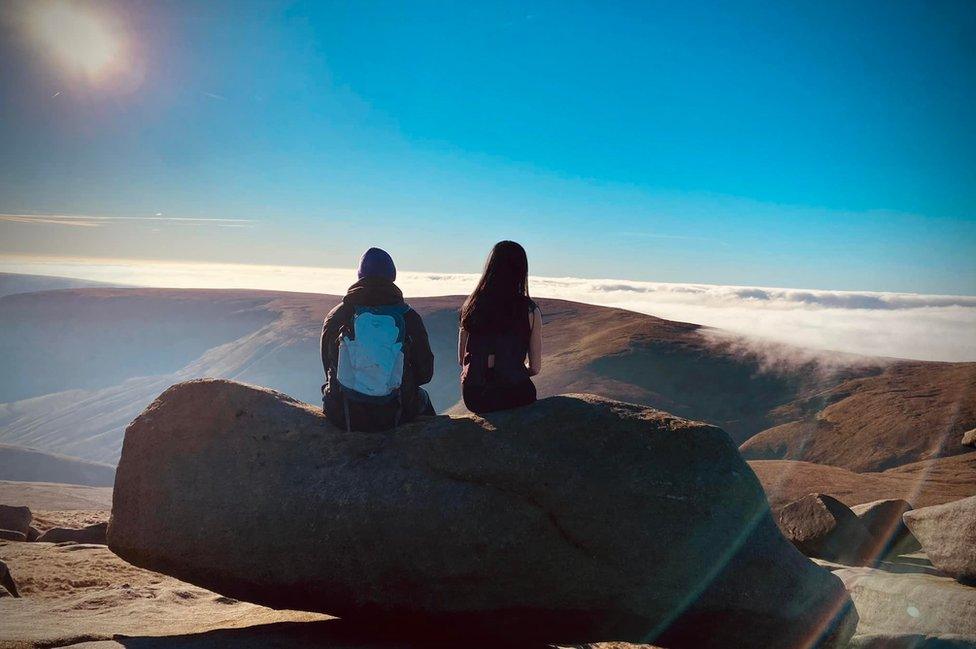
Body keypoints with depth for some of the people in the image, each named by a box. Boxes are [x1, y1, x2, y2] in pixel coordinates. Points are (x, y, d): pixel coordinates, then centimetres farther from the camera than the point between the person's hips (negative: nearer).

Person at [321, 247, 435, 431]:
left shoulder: (336, 317, -2)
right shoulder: (409, 318, -6)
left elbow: (329, 367, 9)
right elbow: (425, 373, 2)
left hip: (342, 418, 1)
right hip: (394, 417, -1)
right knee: (421, 396, 32)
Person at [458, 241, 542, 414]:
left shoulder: (472, 306, 1)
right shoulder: (530, 311, -7)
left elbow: (461, 359, 8)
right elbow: (535, 368, -1)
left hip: (473, 398, 3)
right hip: (513, 397, -3)